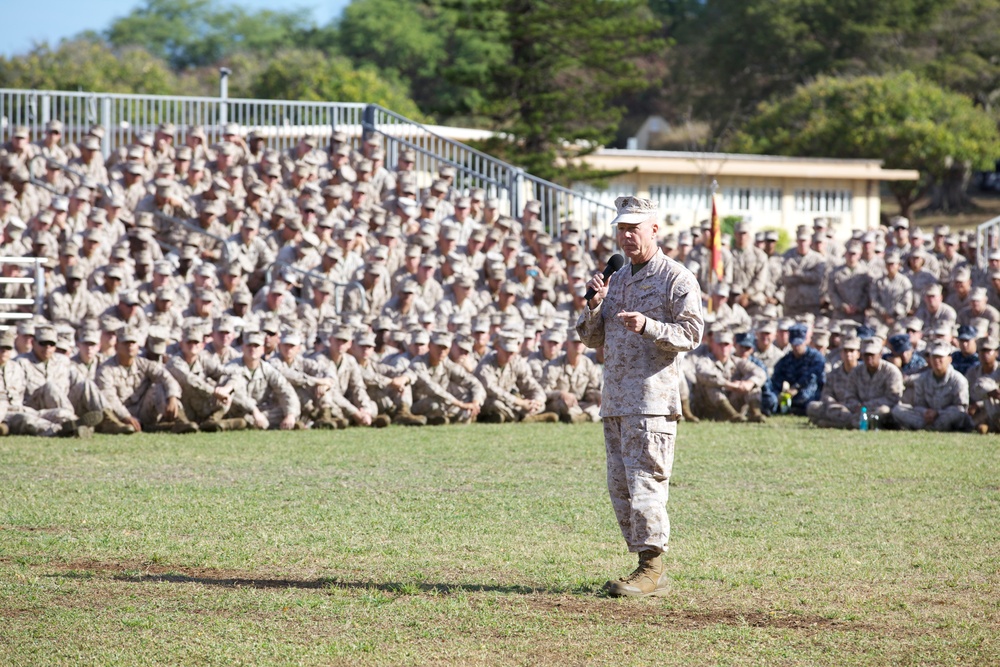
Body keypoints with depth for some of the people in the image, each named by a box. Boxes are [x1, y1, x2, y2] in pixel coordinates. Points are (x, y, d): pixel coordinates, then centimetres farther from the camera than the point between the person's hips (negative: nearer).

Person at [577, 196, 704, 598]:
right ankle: (648, 567, 12)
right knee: (620, 487, 7)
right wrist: (594, 306, 0)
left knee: (645, 482, -12)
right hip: (615, 398, 8)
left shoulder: (677, 279, -2)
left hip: (652, 398, -8)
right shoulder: (616, 279, 20)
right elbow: (591, 338, 19)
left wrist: (648, 326, -25)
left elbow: (691, 334, -11)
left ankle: (652, 569, -10)